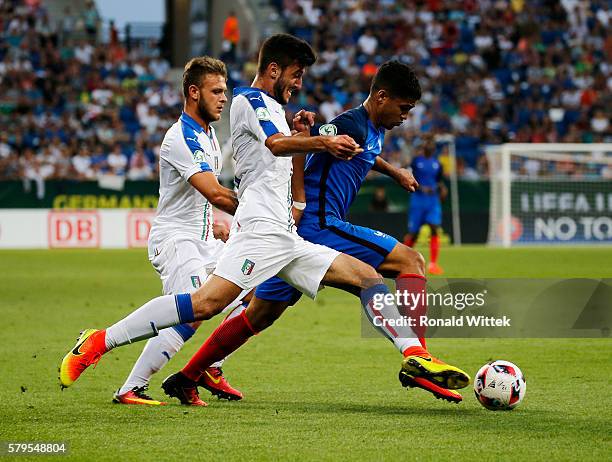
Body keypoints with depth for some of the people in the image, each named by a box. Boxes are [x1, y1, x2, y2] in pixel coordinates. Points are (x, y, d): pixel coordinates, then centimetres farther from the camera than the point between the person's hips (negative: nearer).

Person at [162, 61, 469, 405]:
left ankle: (186, 377, 18)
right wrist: (299, 201, -23)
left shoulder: (374, 130, 20)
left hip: (299, 234, 10)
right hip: (319, 225, -10)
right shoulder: (353, 126, -12)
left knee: (259, 315, 15)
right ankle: (417, 358, -21)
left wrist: (392, 171, 41)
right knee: (411, 262, -11)